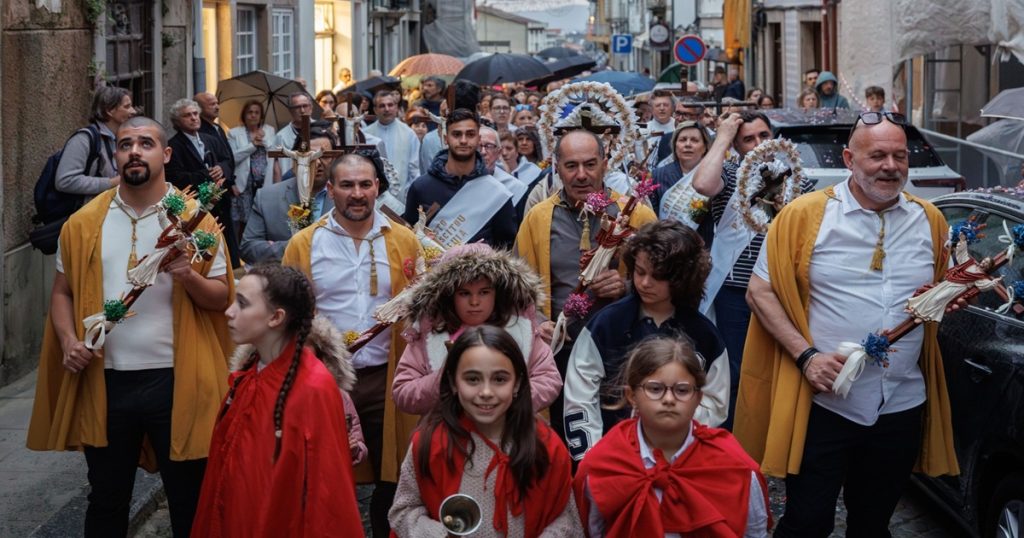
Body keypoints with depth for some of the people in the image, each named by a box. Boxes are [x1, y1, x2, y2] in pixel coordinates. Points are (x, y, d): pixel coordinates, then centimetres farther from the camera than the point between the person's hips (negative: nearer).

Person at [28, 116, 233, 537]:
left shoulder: (196, 219, -2)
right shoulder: (84, 223, 4)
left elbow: (222, 297, -1)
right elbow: (62, 292, 9)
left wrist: (188, 277, -20)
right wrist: (68, 341, -8)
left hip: (175, 380, -2)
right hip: (105, 381, 2)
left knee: (189, 498, 8)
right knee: (107, 497, 16)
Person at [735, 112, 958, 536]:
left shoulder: (929, 221, 5)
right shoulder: (805, 215, -8)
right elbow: (760, 292, -6)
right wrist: (806, 355, -17)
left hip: (902, 406, 4)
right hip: (824, 403, -4)